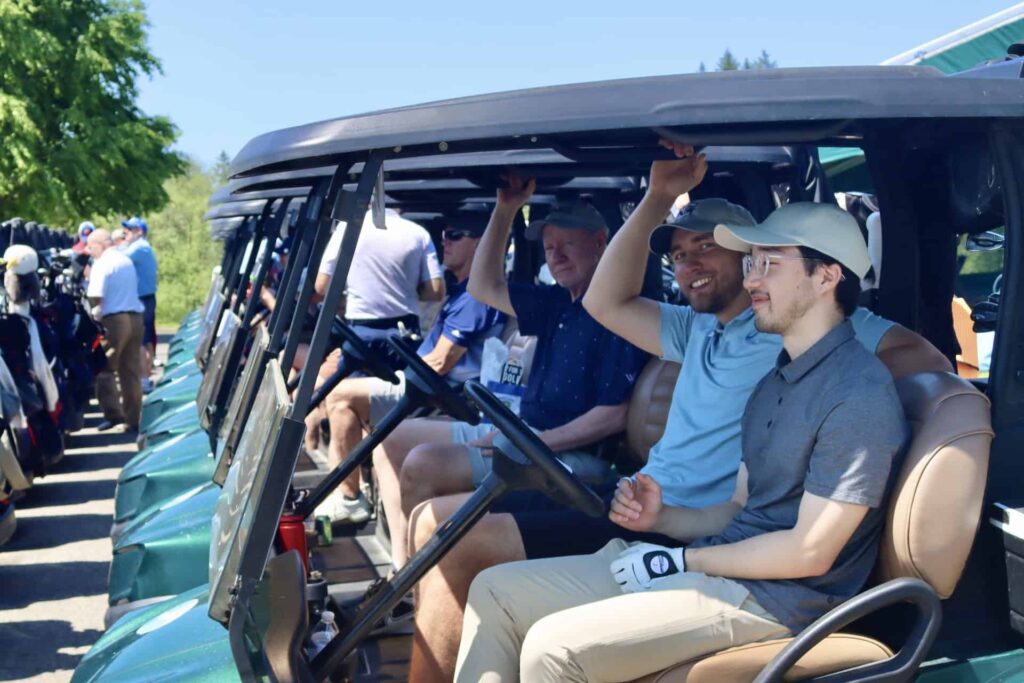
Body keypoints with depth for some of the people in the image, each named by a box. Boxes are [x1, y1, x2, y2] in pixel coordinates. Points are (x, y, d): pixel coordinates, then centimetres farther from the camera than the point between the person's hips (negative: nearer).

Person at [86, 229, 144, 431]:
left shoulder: (102, 263, -8)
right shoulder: (126, 260, 17)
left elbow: (96, 297, -16)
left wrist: (92, 314, -2)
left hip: (114, 319, -7)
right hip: (135, 316, 8)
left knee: (104, 369, 1)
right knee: (131, 371, 9)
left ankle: (113, 414, -5)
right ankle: (132, 418, 12)